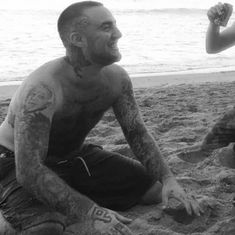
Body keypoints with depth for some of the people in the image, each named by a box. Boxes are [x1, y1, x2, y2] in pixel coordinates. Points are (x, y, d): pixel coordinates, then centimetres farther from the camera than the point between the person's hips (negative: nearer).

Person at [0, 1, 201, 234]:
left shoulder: (116, 78, -12)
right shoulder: (42, 90, -34)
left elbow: (137, 132, -2)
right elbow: (29, 171, -37)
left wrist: (167, 179, -17)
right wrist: (87, 212, -45)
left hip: (76, 155, 7)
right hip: (19, 166, -7)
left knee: (157, 190, 4)